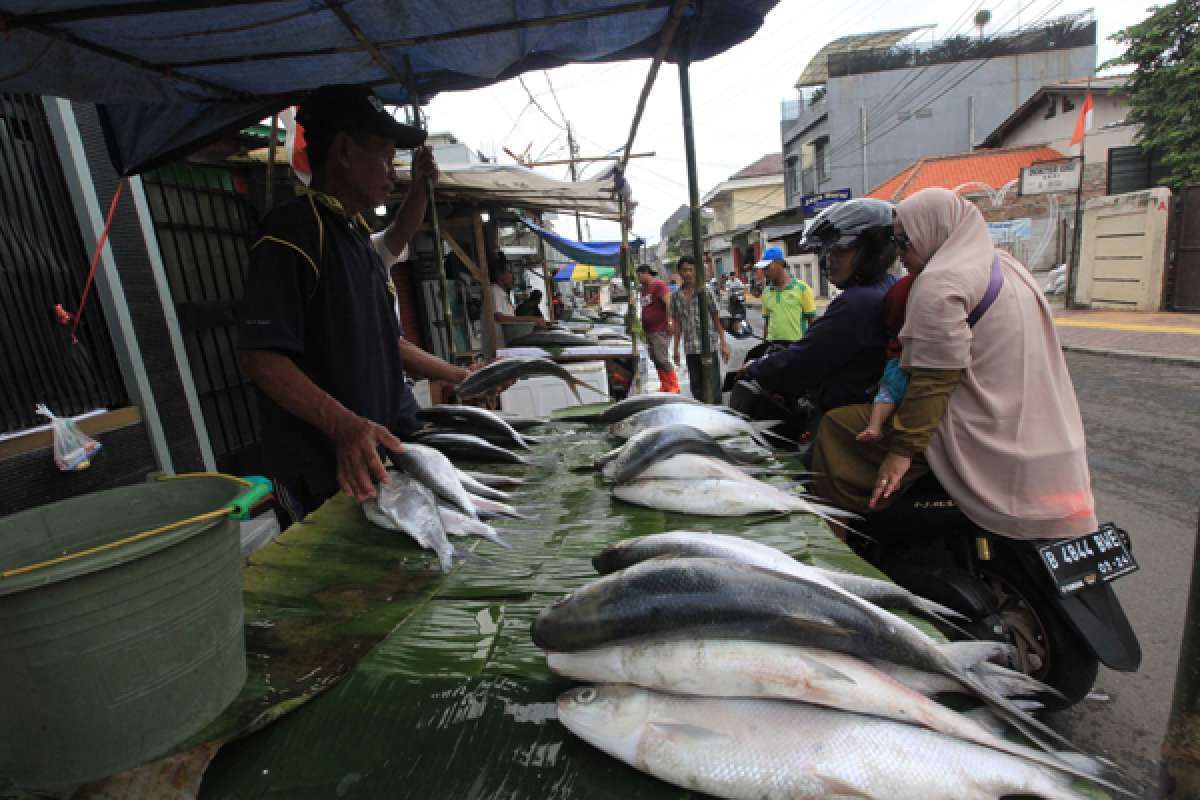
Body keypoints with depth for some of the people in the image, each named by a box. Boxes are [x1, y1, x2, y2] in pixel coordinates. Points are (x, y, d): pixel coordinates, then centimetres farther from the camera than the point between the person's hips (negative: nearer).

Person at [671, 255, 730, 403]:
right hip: (690, 349, 3)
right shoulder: (676, 296, 6)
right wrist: (676, 349, 11)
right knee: (696, 387, 11)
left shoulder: (706, 292, -3)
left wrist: (724, 343, -3)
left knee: (713, 386, -2)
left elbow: (717, 319, 0)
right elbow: (677, 324, 11)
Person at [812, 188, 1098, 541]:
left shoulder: (941, 282, -14)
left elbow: (935, 376, -21)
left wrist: (902, 449, -19)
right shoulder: (1004, 264, 17)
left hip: (980, 434, -10)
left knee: (837, 426, -8)